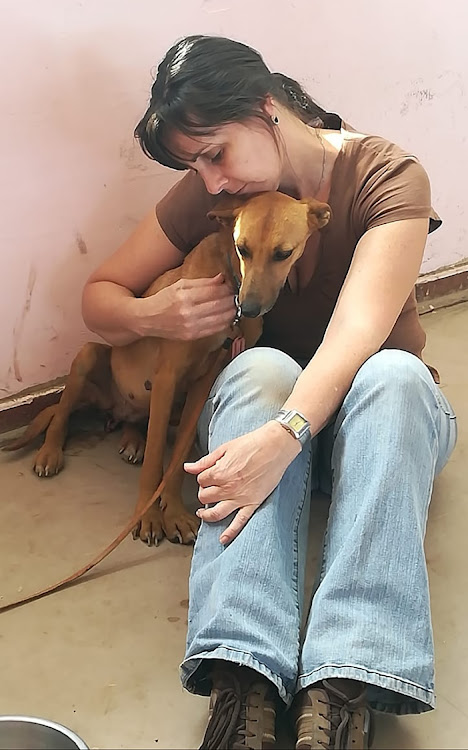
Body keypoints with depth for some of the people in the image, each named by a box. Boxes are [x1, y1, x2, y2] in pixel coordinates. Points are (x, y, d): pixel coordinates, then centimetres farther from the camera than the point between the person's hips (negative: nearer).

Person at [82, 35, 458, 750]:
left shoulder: (386, 175, -14)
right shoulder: (206, 196, -3)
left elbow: (358, 329, -29)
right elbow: (99, 297, 3)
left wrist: (285, 435, -46)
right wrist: (154, 314, -21)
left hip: (383, 408, -1)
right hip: (255, 397, 2)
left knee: (394, 373, -38)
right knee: (260, 366, -35)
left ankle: (344, 692, -48)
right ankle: (242, 683, -48)